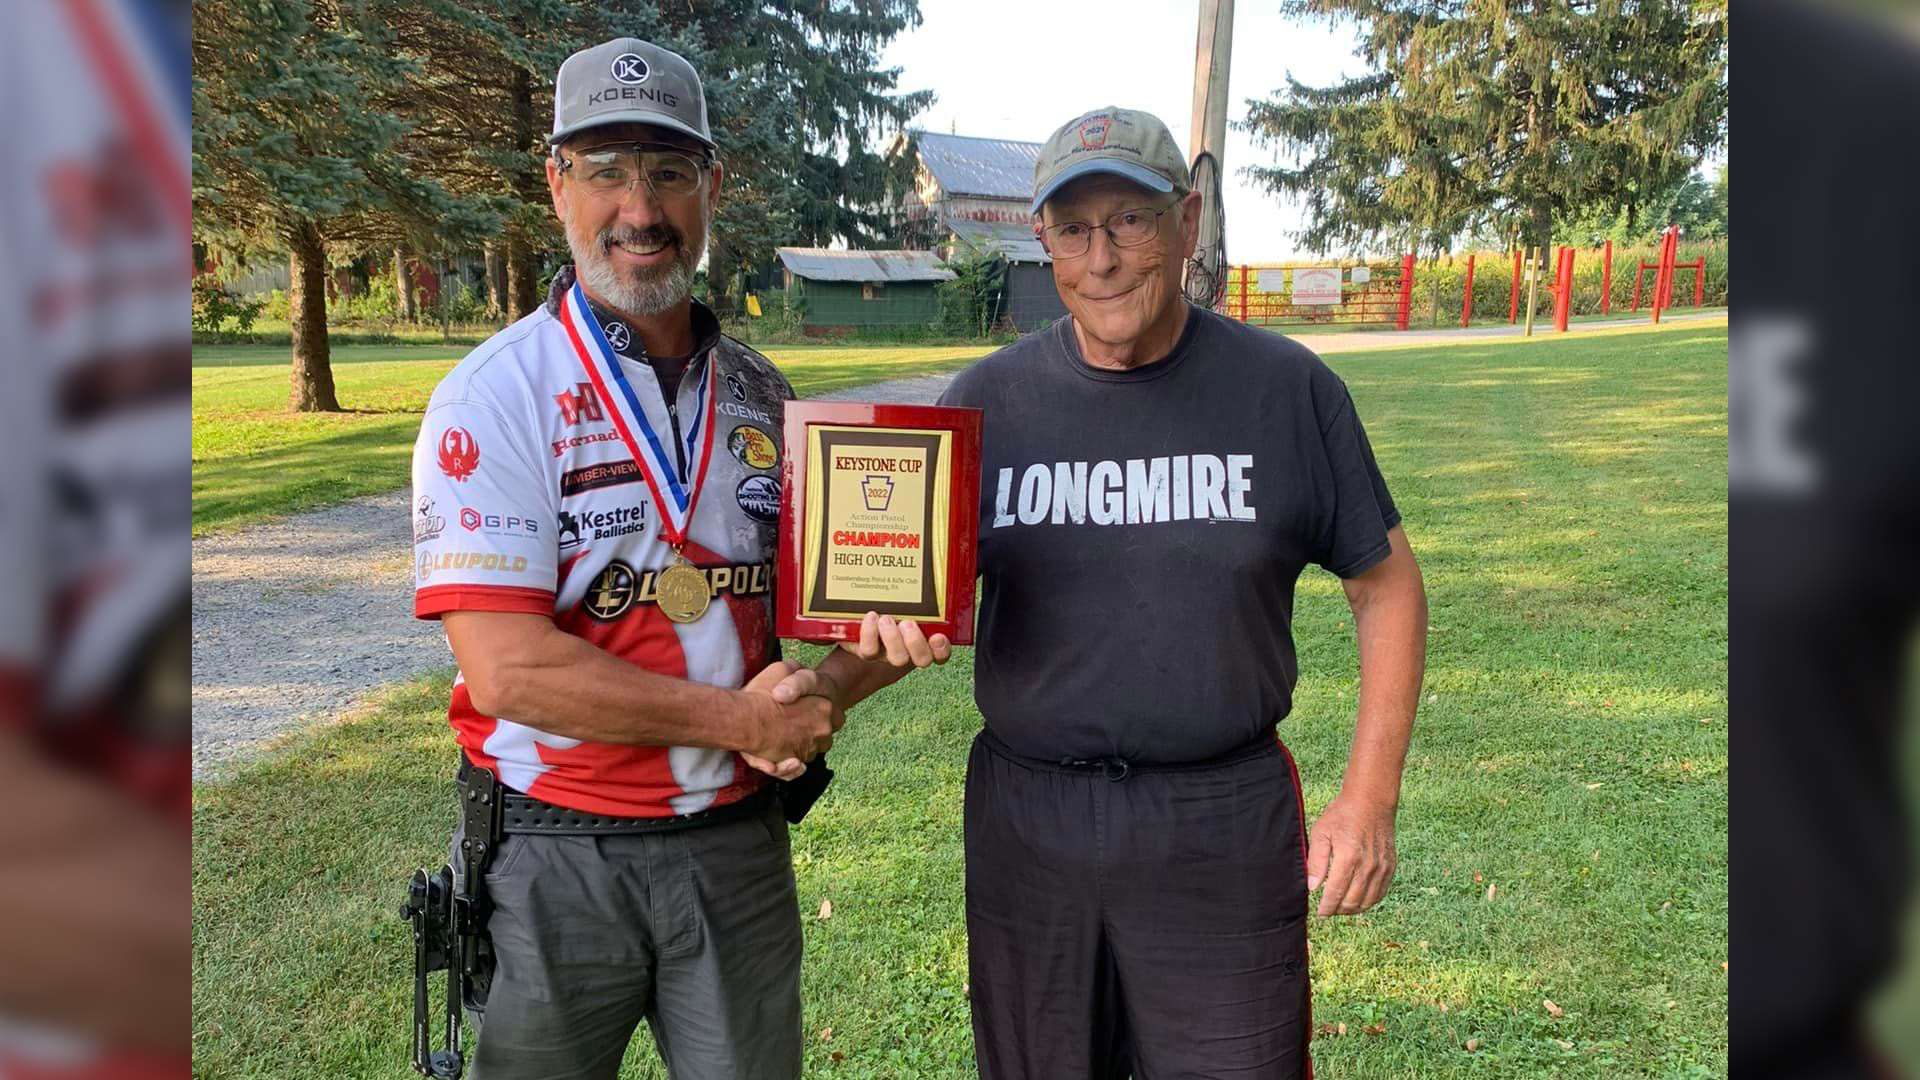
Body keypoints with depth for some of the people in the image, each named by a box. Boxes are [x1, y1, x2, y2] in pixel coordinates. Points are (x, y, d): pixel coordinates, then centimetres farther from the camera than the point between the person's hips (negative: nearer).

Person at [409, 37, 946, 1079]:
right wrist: (742, 720, -17)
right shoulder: (496, 395, -12)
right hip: (552, 852, -4)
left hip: (736, 842, 4)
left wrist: (881, 636, -9)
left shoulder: (762, 396, 5)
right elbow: (507, 669, -20)